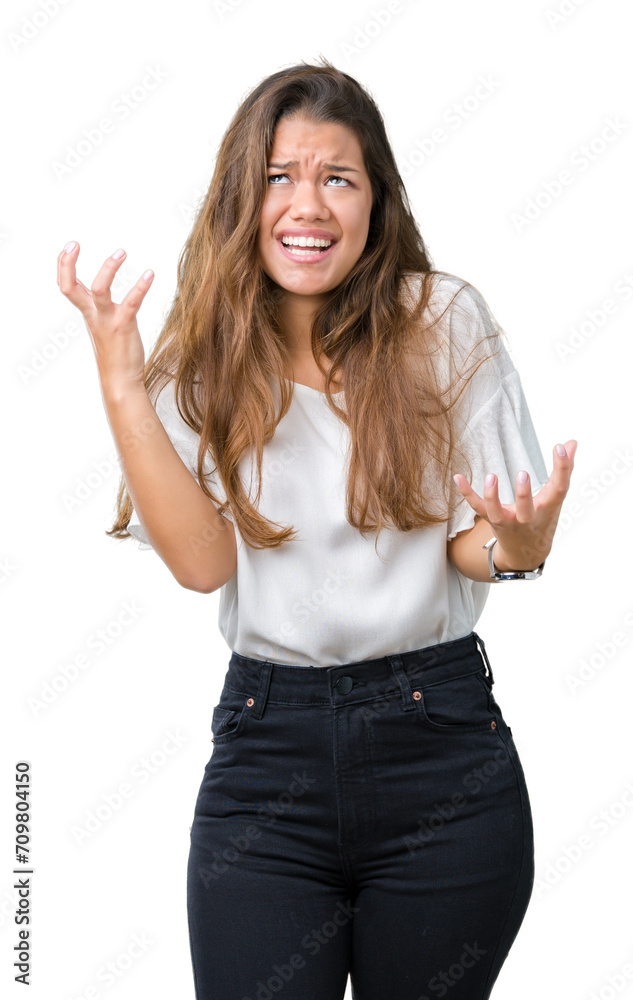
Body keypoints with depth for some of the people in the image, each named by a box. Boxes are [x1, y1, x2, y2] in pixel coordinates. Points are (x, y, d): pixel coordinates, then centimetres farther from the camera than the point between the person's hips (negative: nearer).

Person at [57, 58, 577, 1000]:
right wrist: (121, 384, -15)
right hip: (264, 753, 1)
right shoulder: (204, 359, 3)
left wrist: (514, 543, -24)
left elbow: (475, 545, -1)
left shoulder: (446, 322, -3)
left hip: (441, 749, 0)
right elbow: (202, 560, -10)